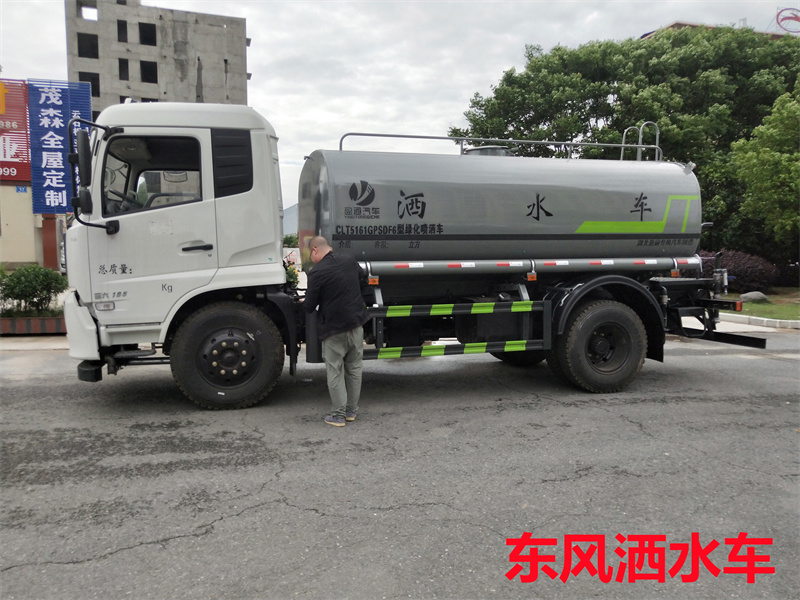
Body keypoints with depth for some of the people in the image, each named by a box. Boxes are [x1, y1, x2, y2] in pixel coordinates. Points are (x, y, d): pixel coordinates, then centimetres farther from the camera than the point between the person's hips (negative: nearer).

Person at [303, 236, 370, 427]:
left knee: (335, 372, 6)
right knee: (354, 368, 15)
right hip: (356, 324, 6)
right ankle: (352, 411, 25)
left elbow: (309, 307, -10)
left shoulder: (317, 272, -16)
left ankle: (338, 415, 10)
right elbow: (361, 274, 26)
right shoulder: (349, 260, 3)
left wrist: (304, 302, 12)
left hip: (334, 329, -6)